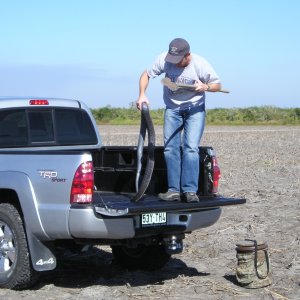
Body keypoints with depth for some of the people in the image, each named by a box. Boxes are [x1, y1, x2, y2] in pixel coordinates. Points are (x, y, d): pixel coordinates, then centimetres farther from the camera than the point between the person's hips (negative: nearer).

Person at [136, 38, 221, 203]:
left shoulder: (201, 64, -21)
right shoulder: (164, 59, -18)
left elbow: (217, 85, -8)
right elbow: (146, 74, -4)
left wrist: (206, 87, -30)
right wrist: (142, 95, -20)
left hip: (195, 108, -3)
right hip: (172, 108, 3)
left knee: (190, 148, -16)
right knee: (170, 148, -5)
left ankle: (190, 191, -16)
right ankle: (174, 190, -2)